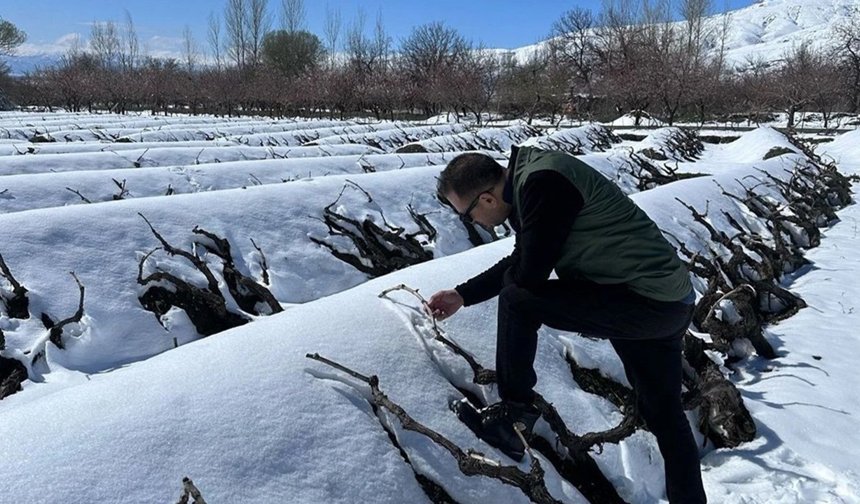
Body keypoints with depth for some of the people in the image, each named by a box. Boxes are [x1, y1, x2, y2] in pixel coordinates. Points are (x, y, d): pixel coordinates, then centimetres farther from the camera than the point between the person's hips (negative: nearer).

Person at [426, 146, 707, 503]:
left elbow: (528, 276, -22)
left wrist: (508, 278, 1)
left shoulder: (542, 183, -23)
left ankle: (514, 416, 1)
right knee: (664, 415, 21)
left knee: (517, 302, -14)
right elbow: (519, 263, 19)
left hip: (646, 302, -10)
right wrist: (463, 296, 18)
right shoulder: (529, 178, 9)